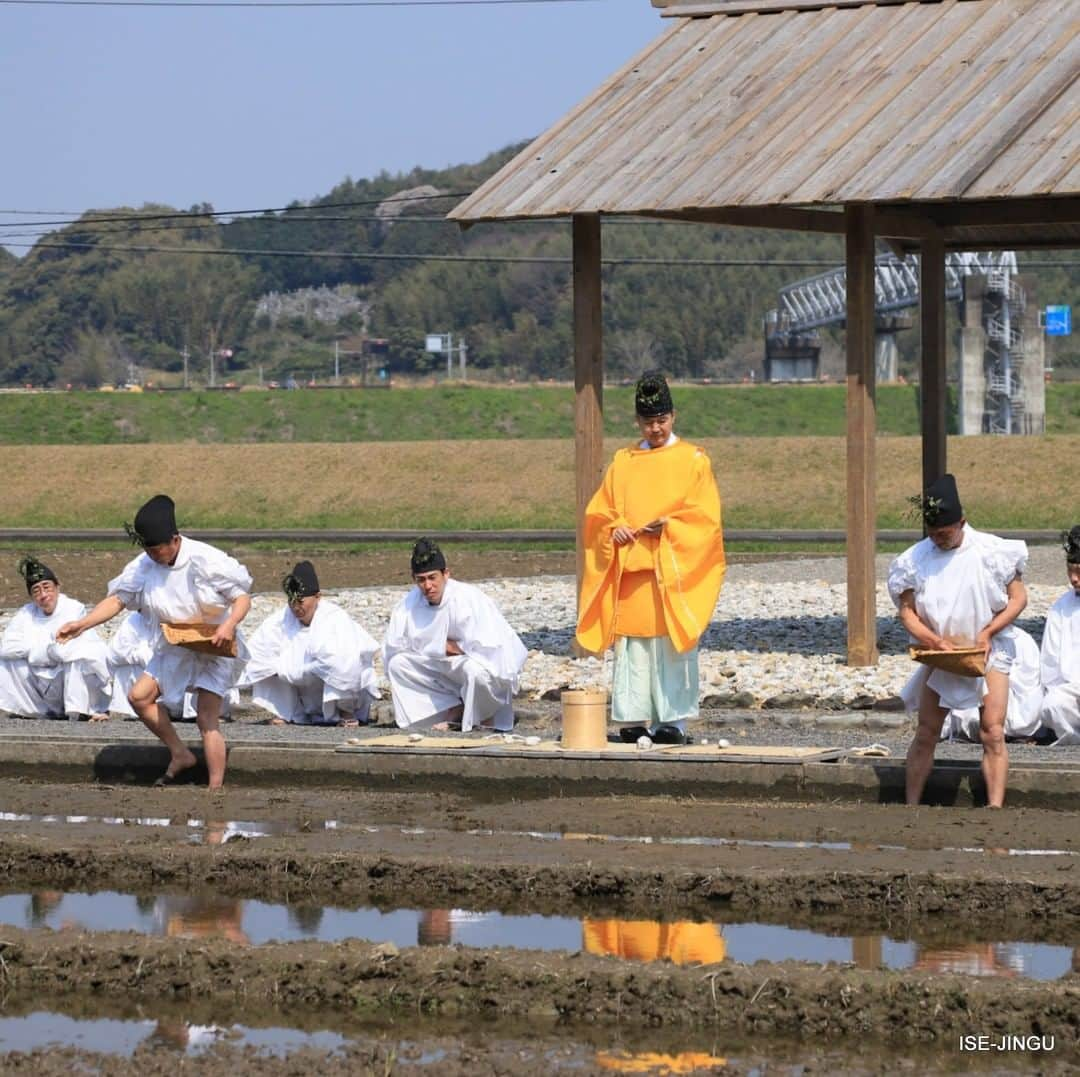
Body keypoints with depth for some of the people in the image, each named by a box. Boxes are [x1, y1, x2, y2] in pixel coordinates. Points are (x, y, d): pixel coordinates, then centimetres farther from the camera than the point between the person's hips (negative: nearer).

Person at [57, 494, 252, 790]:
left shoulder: (206, 562, -23)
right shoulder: (144, 566, -8)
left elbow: (242, 598, -17)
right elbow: (117, 599, -7)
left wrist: (229, 625, -37)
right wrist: (82, 624, -21)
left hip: (214, 649, -6)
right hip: (175, 650, 6)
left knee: (206, 719, -12)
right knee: (139, 696, -3)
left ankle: (216, 788, -10)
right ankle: (180, 755, 13)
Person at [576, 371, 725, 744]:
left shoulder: (693, 459, 4)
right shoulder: (623, 462, 15)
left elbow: (705, 516, -2)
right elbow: (599, 513, 15)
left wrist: (669, 526, -17)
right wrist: (614, 529, -6)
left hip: (673, 569, -3)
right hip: (629, 569, 3)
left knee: (671, 645, -7)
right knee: (631, 646, 0)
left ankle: (672, 719, -6)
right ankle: (634, 718, 2)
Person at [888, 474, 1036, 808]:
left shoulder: (991, 552, -11)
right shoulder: (915, 560, -5)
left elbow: (1018, 598, -5)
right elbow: (907, 612, -3)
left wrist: (988, 632, -18)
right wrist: (935, 641, -20)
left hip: (989, 652, -2)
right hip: (939, 655, 2)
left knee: (993, 734, -13)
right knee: (926, 734, 5)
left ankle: (995, 809, -16)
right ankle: (911, 807, 13)